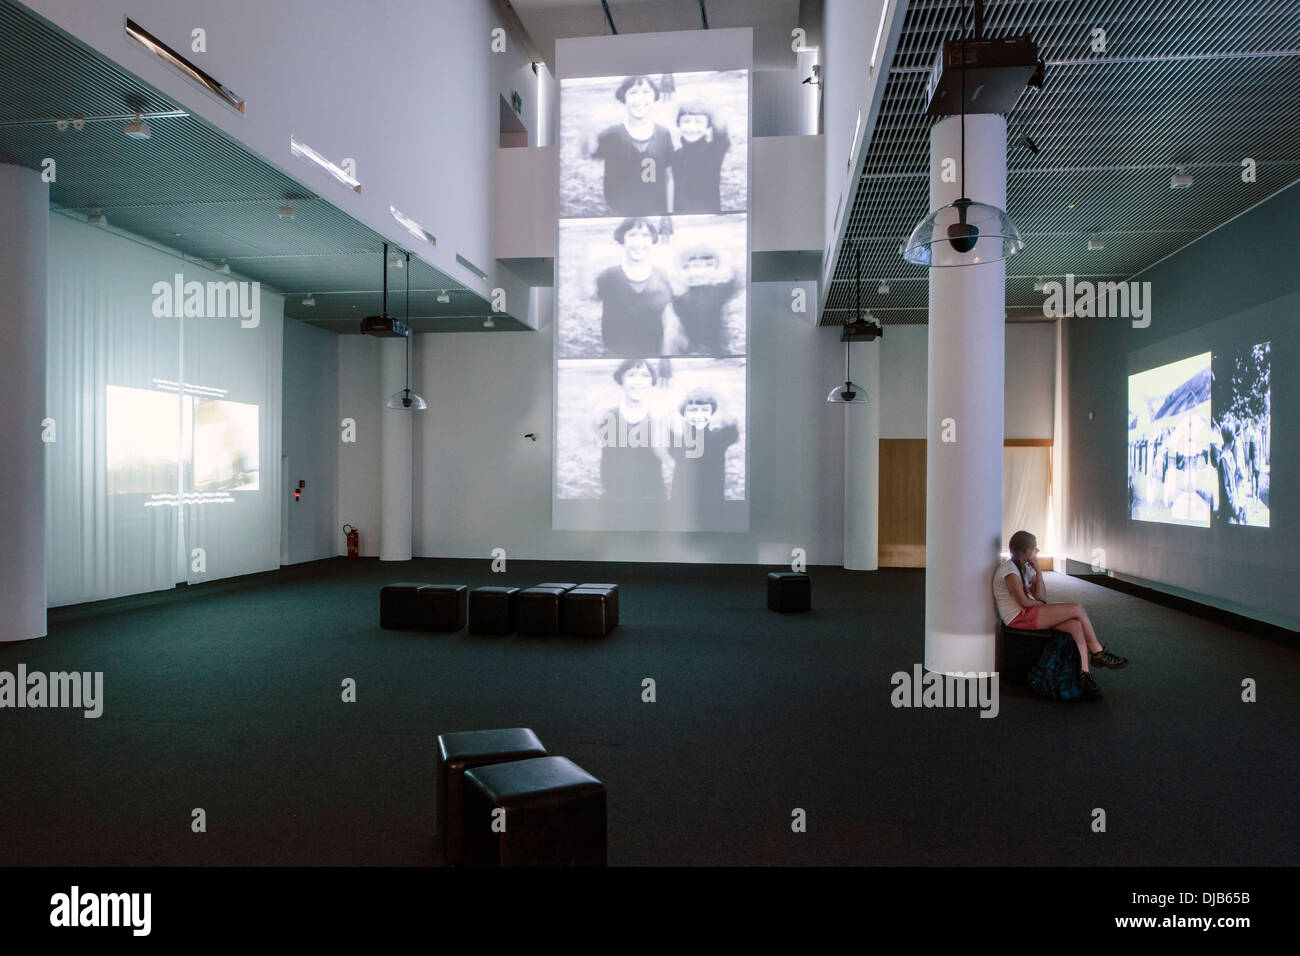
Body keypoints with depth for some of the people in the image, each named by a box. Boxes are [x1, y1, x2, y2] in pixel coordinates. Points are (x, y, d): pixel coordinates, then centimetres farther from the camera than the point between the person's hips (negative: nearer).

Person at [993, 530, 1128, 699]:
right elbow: (1024, 602, -17)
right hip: (1019, 618, -9)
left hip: (1030, 615, 9)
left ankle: (1084, 673, -17)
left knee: (1076, 625, -13)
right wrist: (1039, 603, 4)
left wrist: (1038, 571, 1)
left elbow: (1041, 597, 8)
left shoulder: (1025, 567, 16)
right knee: (1078, 609, -11)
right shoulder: (1009, 570, -14)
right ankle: (1098, 652, 5)